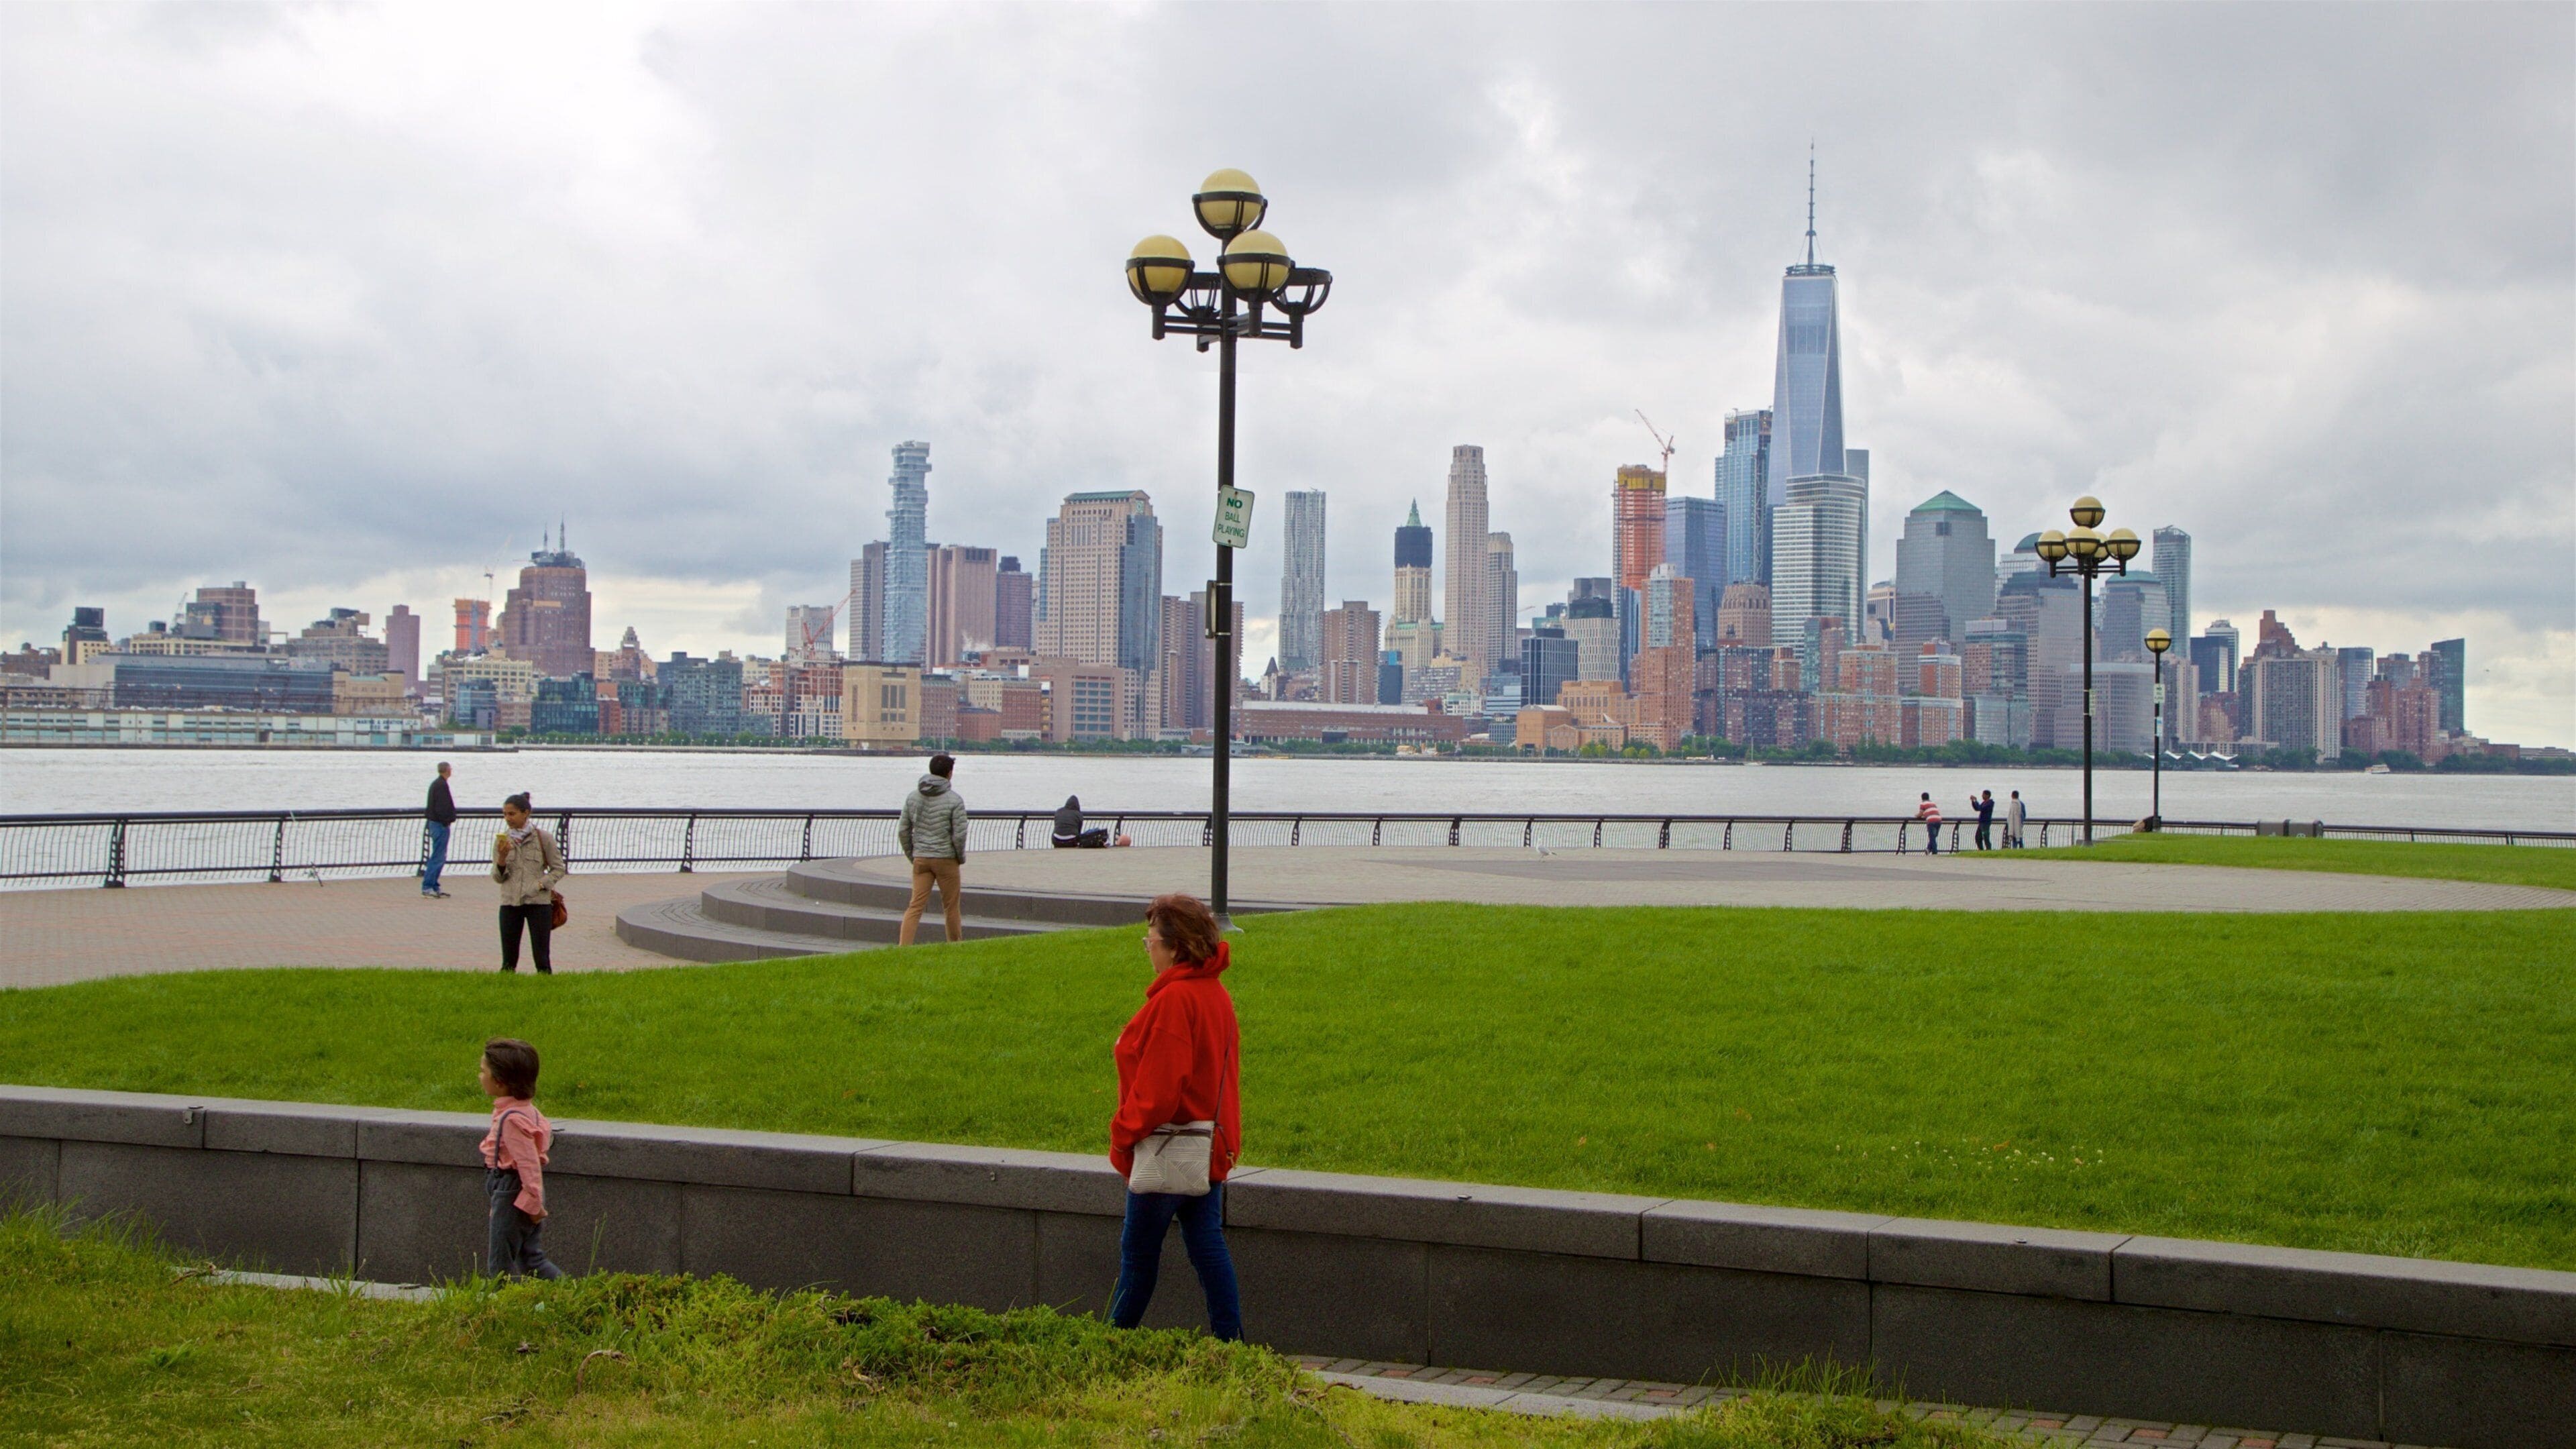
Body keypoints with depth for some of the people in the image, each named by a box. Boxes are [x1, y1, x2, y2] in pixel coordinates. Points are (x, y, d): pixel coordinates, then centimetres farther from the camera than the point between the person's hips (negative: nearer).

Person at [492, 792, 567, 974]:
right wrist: (502, 858, -11)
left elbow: (559, 869, 4)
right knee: (508, 960, 4)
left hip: (538, 902, -3)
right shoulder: (501, 840, 6)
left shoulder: (543, 838, -2)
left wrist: (541, 884, -11)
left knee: (542, 958, -3)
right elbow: (497, 877, 7)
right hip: (510, 903, 3)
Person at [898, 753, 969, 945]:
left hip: (921, 859, 4)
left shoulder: (913, 797, 4)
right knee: (952, 907, 9)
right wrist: (961, 857, 4)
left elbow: (903, 831, 6)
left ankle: (903, 946, -10)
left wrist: (912, 856, 16)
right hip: (946, 858, -4)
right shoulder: (954, 800, -10)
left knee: (916, 906, 2)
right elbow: (959, 834, -13)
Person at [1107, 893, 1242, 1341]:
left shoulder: (1174, 999, -19)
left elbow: (1160, 1084, -21)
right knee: (1207, 1244, 8)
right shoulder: (1216, 993, 10)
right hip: (1211, 1145, 9)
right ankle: (1228, 1339, 7)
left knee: (1139, 1249, 4)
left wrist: (1125, 1134, -10)